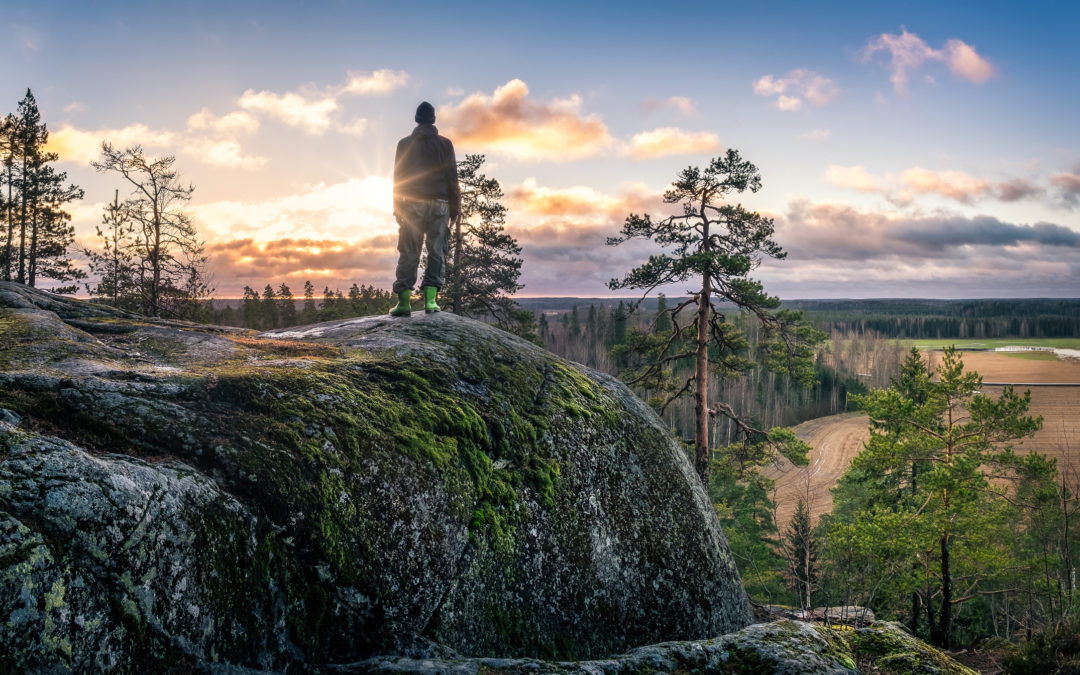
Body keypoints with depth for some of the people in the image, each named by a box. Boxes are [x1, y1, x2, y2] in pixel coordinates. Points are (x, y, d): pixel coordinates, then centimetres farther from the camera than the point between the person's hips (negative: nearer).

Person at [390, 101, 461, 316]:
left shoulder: (405, 144, 6)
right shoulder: (444, 143, 5)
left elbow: (398, 178, 4)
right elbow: (452, 177, 3)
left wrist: (398, 208, 8)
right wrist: (455, 207, 7)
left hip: (413, 204, 0)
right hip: (439, 204, 0)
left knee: (409, 254, 1)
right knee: (437, 253, 2)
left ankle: (404, 301, -4)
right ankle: (430, 299, -7)